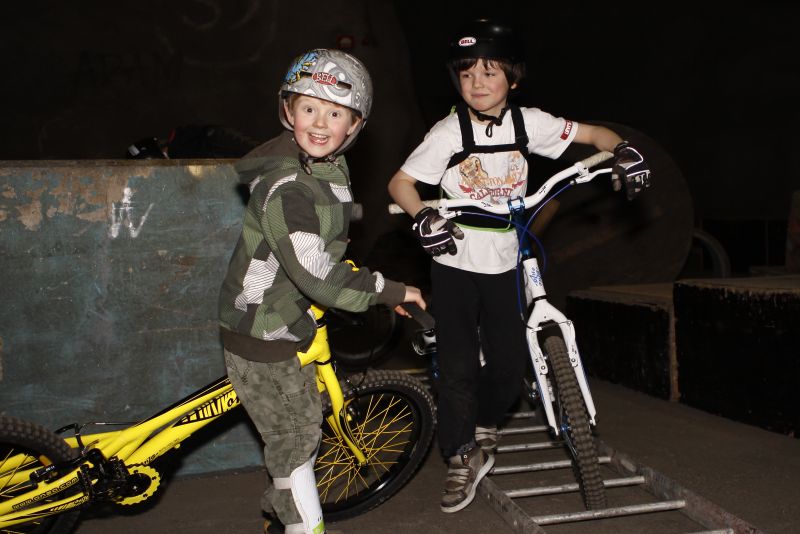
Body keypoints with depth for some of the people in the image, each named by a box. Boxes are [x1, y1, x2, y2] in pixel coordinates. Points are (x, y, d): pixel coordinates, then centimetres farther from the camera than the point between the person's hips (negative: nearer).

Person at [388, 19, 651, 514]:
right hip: (455, 263, -3)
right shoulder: (449, 132, -11)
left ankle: (485, 426, 37)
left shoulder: (527, 122, -4)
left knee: (511, 359, 6)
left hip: (503, 263, 3)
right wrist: (424, 216, -28)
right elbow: (400, 183, -9)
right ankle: (462, 460, 14)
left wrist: (623, 149, -17)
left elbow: (591, 133, 4)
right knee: (459, 364, -3)